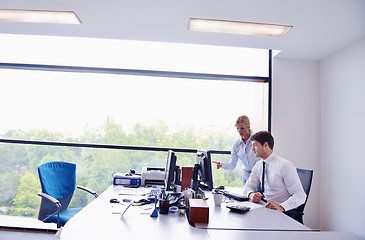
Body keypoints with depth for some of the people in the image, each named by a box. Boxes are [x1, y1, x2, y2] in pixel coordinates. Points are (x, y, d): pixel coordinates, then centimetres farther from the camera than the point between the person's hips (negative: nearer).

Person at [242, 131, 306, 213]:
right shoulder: (258, 165, 6)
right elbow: (248, 186, 9)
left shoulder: (285, 166, -14)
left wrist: (281, 207, -33)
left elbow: (300, 196, -17)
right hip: (264, 207, 7)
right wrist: (251, 194, -15)